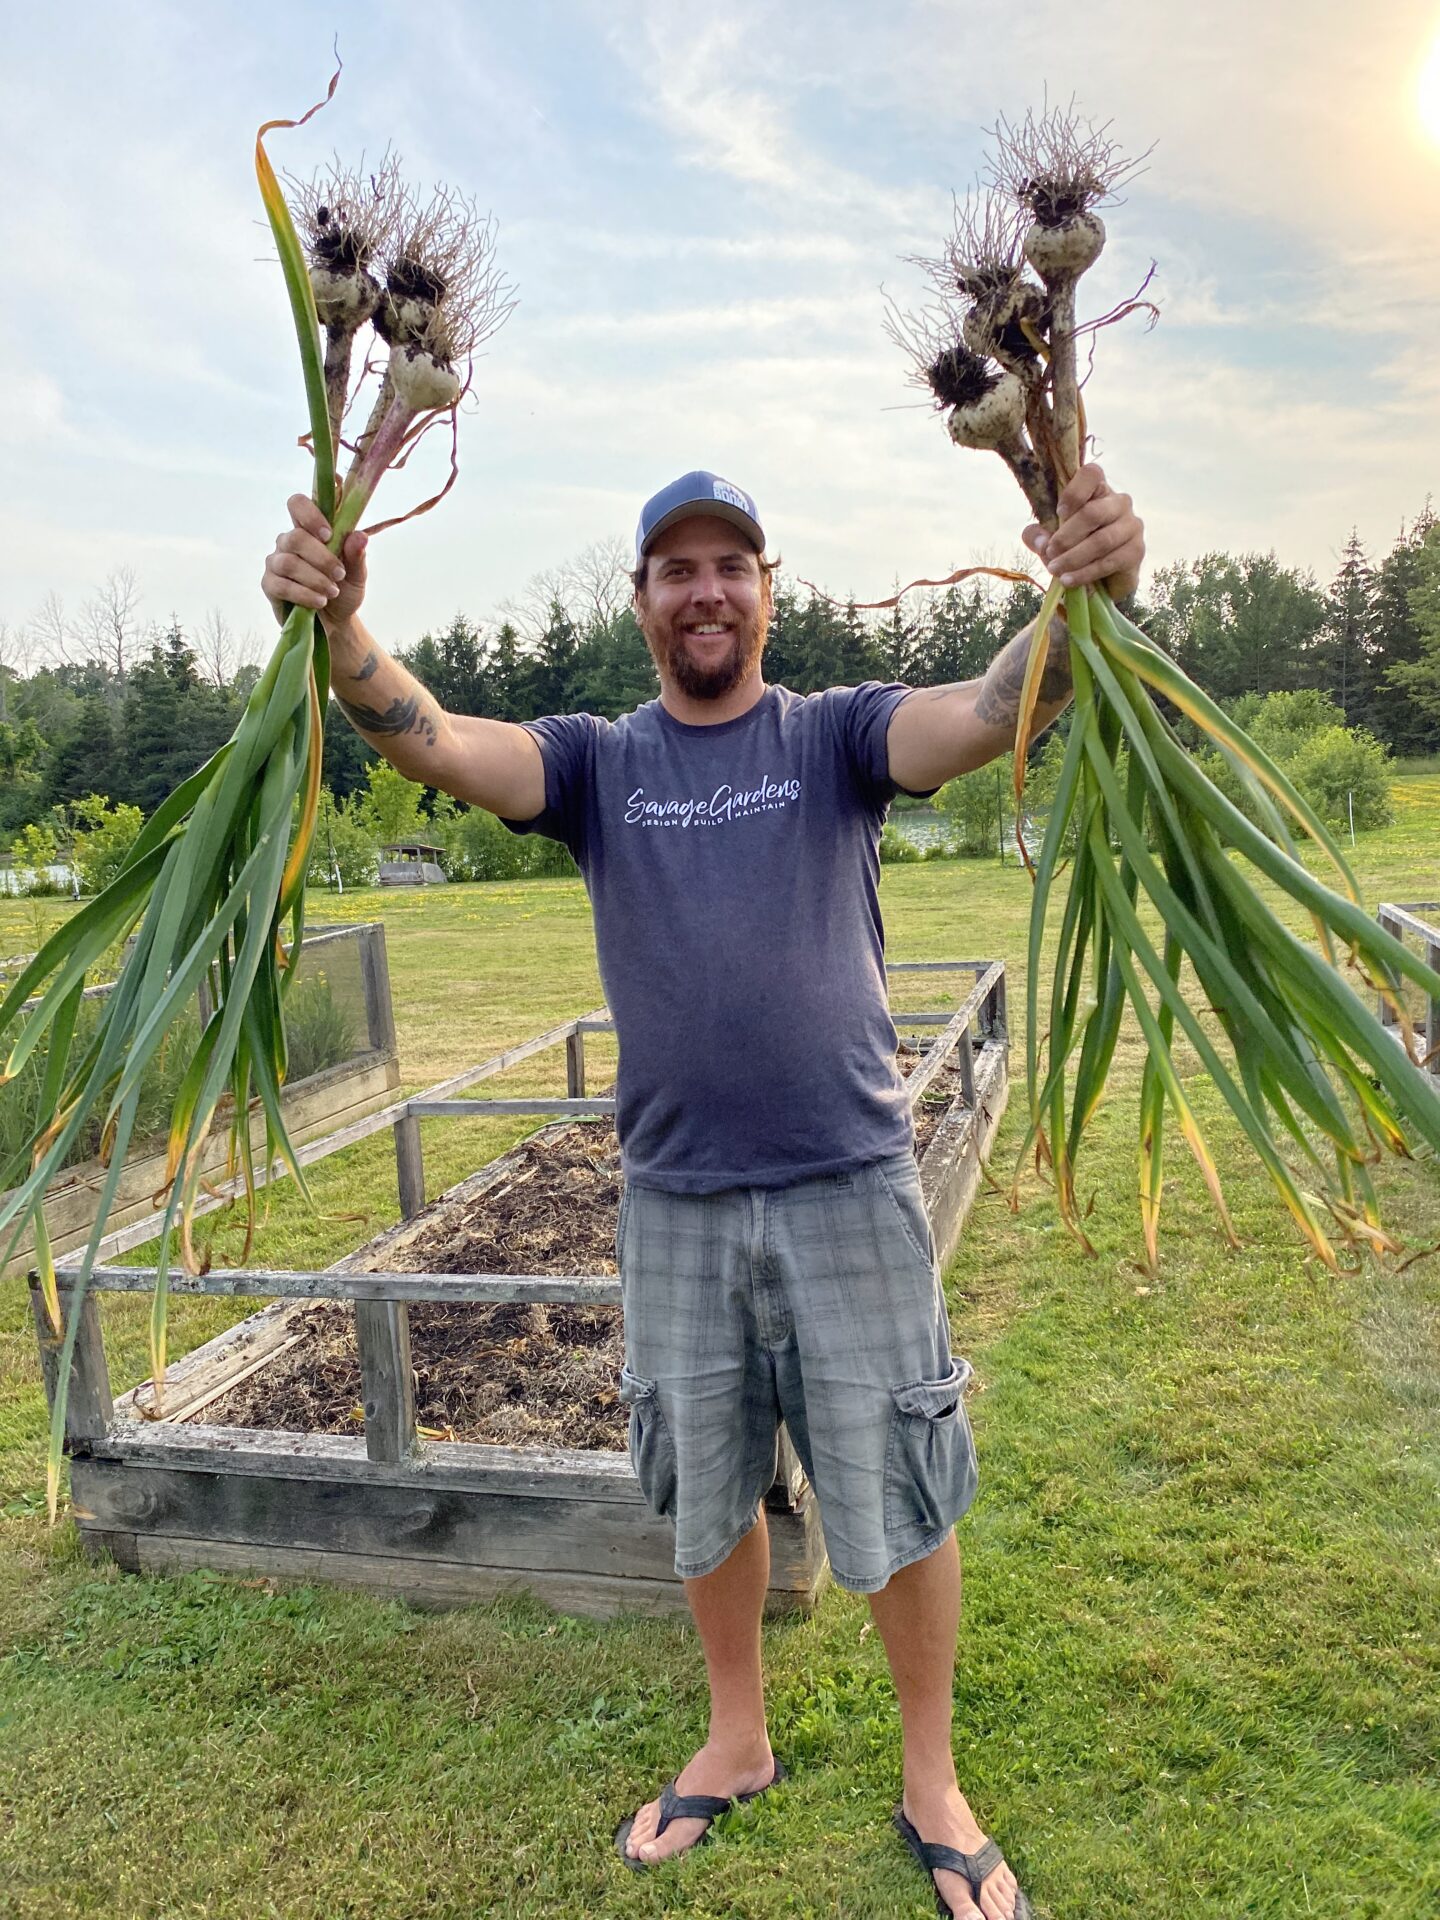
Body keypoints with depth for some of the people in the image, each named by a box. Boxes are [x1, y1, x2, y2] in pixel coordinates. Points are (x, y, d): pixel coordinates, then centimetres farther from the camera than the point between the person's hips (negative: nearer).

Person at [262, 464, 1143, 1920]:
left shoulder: (836, 735, -1)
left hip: (849, 1187, -2)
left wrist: (1088, 600, -40)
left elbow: (993, 710, -19)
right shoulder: (597, 761, 4)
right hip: (675, 1201, 2)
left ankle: (931, 1787, 35)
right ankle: (737, 1744, 44)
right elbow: (433, 741, -12)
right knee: (705, 1497, 18)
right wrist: (338, 628, -31)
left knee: (898, 1500, 10)